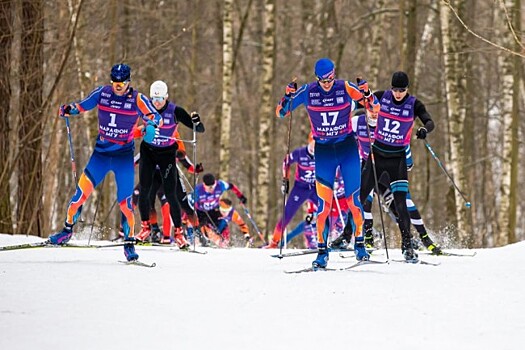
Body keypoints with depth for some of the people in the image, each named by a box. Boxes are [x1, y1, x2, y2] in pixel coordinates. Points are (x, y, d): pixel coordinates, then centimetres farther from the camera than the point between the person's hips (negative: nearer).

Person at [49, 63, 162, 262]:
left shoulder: (137, 100, -9)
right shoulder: (102, 93, -2)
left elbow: (156, 117, -7)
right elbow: (83, 106, 10)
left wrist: (151, 126, -30)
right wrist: (69, 109, -11)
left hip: (124, 156, -2)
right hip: (101, 152, 2)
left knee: (125, 201, -7)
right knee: (82, 192, -5)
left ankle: (129, 243, 7)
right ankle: (67, 230, 15)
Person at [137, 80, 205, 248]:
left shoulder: (175, 111, -15)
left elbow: (199, 129, -12)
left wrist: (197, 122, -33)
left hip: (167, 154, -2)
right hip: (148, 152, 2)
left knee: (170, 195, -8)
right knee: (144, 191, -2)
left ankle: (178, 232, 0)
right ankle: (145, 226, 16)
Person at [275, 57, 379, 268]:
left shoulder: (346, 88, -10)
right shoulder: (308, 92, -8)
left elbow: (375, 108, -6)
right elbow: (281, 113, -2)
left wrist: (366, 94, -26)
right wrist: (288, 97, -21)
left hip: (347, 147, 0)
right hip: (323, 150, 0)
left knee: (353, 199, -4)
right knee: (324, 203, -6)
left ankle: (359, 243, 12)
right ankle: (322, 250, 2)